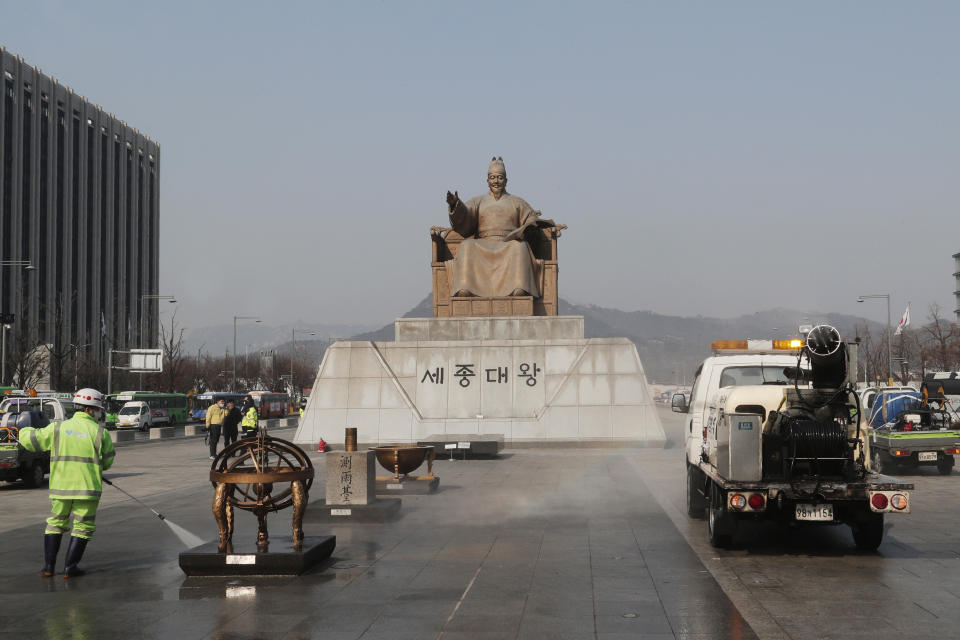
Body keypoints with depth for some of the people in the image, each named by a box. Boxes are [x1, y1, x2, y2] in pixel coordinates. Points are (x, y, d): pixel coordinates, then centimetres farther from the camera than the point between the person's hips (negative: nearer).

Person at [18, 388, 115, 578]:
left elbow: (29, 439, 6)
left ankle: (49, 565, 15)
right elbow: (107, 462, 3)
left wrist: (27, 431, 30)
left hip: (60, 486, 3)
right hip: (87, 487, -2)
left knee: (56, 523, 18)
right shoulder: (100, 432, -3)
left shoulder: (57, 429, 2)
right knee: (83, 527, 9)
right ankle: (70, 567, 5)